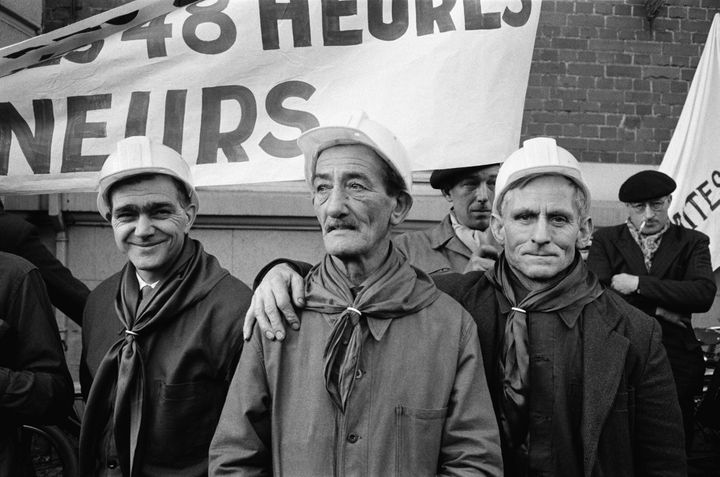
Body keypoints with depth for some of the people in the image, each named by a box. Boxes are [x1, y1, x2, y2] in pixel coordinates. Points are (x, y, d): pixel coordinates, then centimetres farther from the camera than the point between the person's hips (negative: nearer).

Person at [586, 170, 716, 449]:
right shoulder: (605, 240, 6)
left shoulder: (692, 242, 7)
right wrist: (659, 309, -11)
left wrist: (638, 284, -14)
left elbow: (704, 294, -10)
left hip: (676, 362, 1)